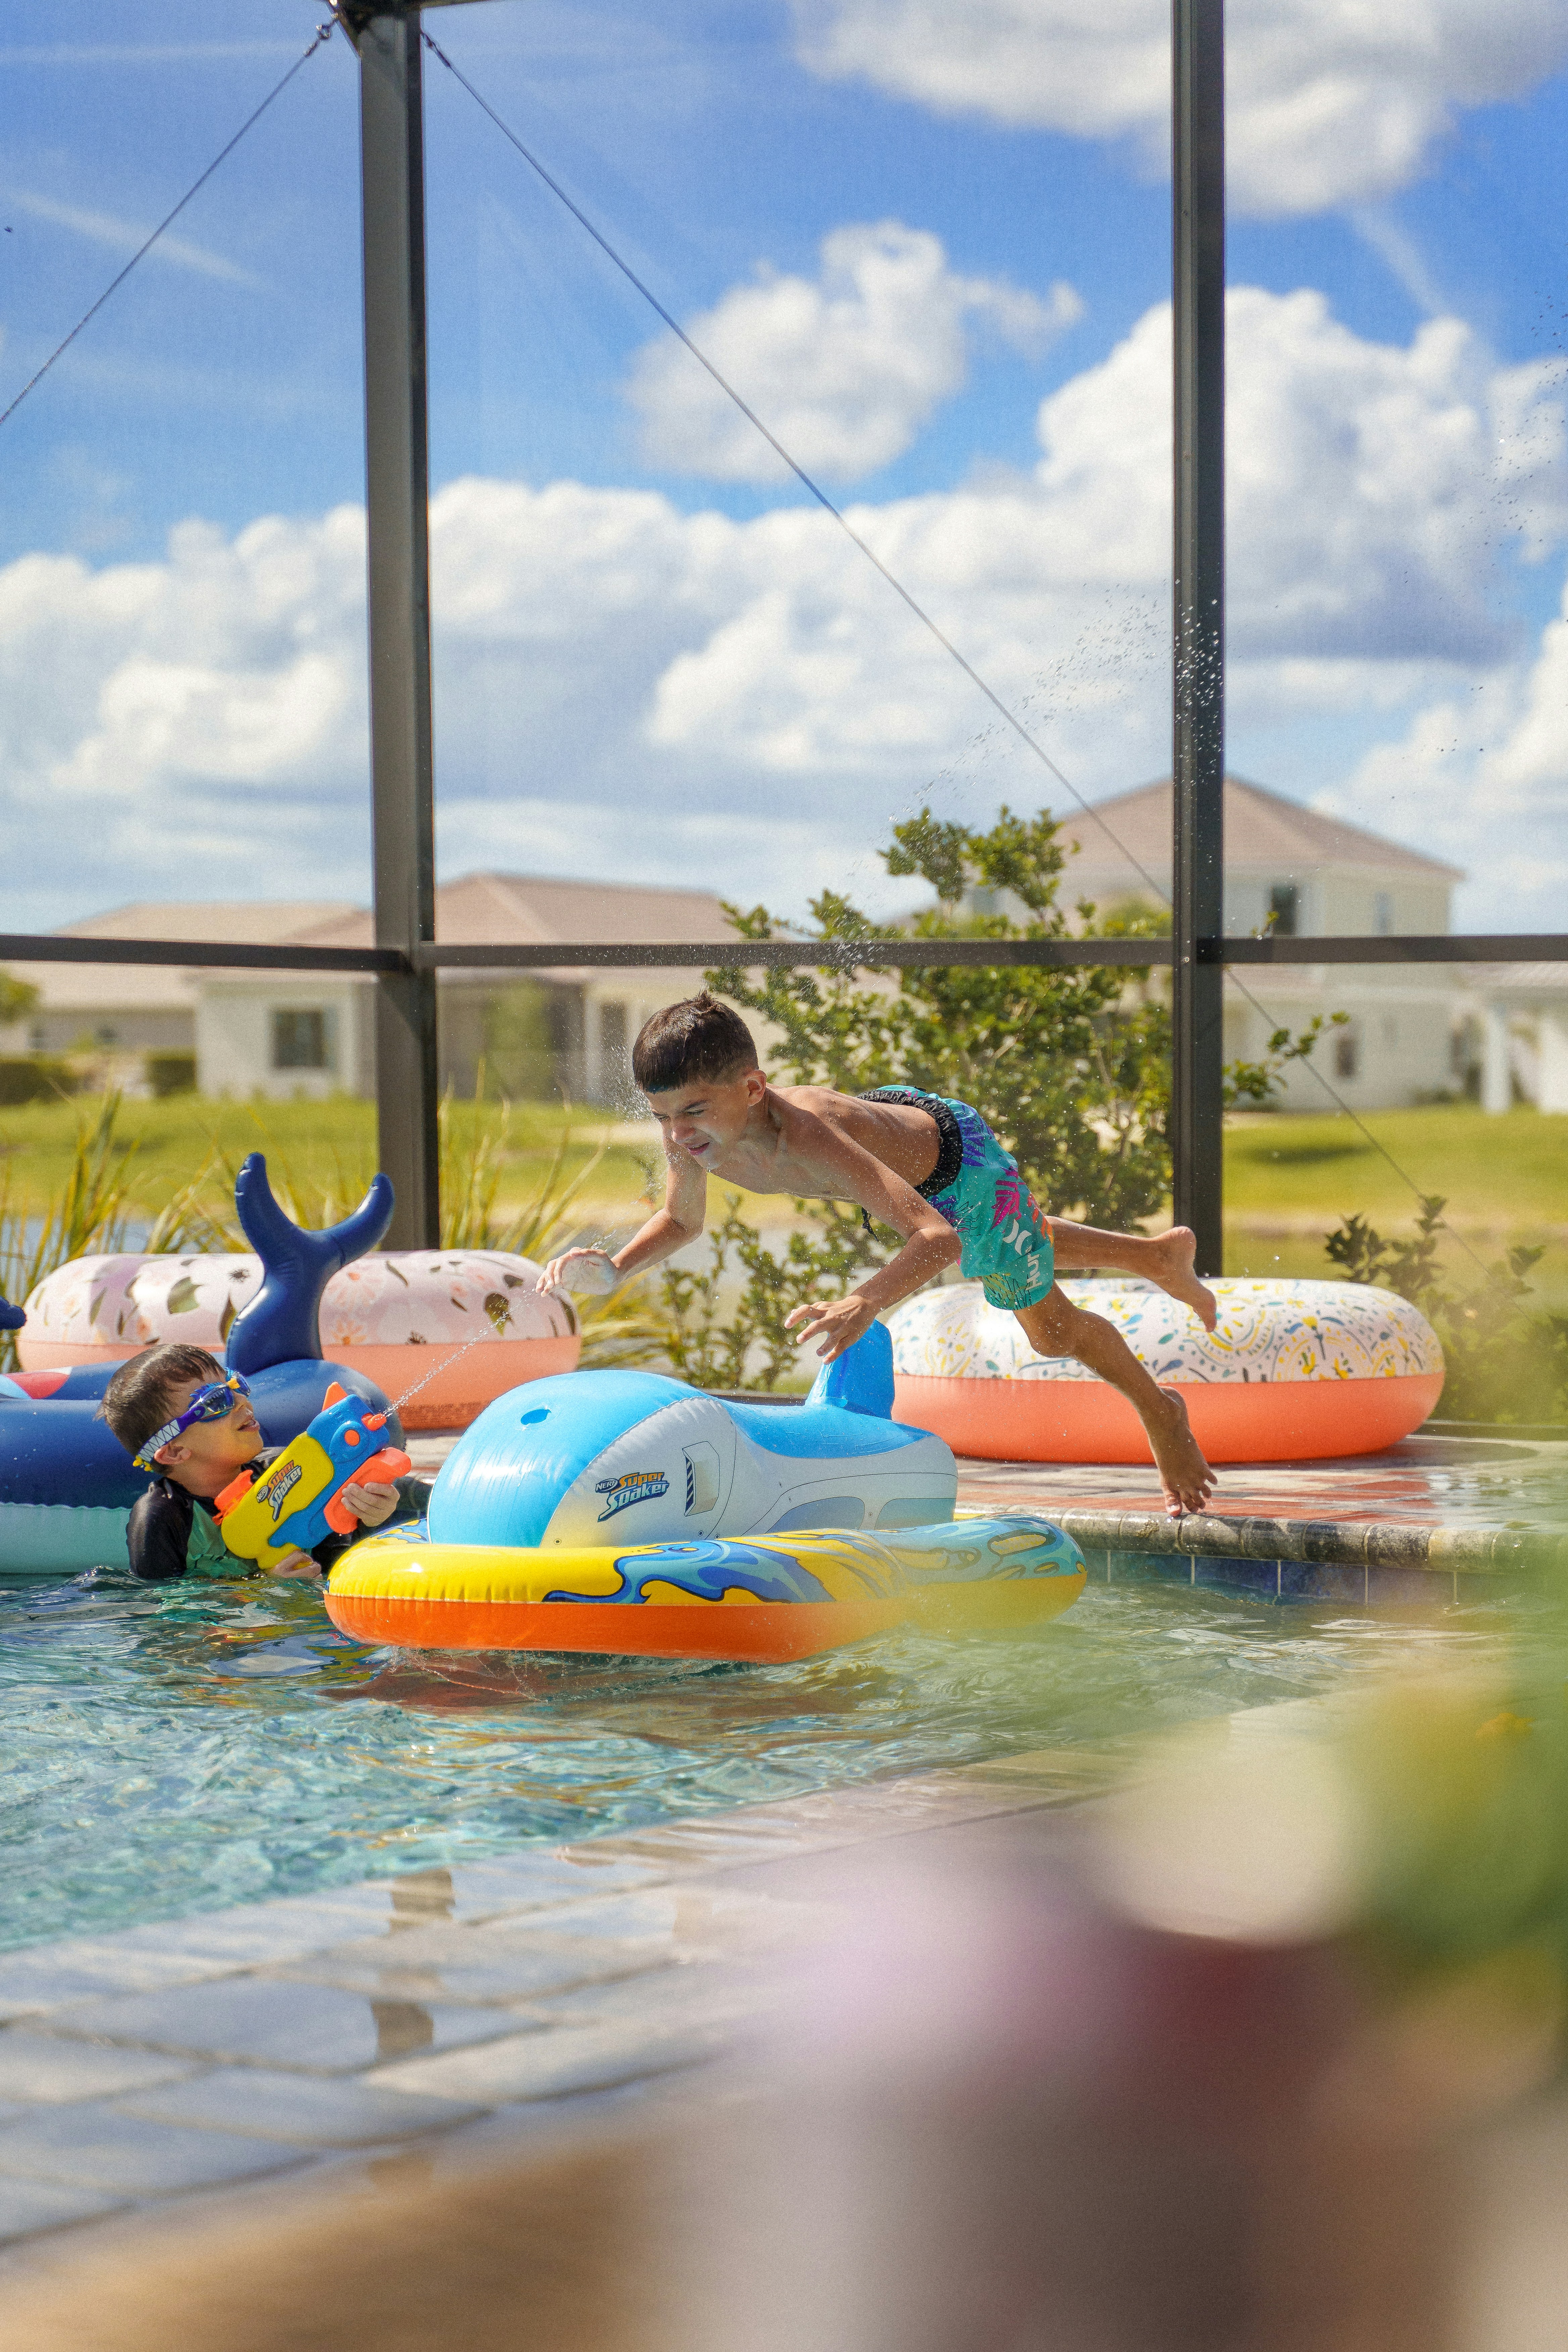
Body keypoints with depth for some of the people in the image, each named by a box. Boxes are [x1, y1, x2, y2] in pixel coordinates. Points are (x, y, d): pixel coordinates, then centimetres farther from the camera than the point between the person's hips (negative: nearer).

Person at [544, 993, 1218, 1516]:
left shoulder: (807, 1137, -51)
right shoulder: (690, 1133, -32)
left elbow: (938, 1237, -58)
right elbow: (682, 1221, -8)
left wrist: (866, 1302, -76)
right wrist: (615, 1269, -28)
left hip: (956, 1155, -7)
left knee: (1051, 1327, 12)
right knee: (1022, 1252, 34)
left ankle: (1160, 1410, 42)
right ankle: (1157, 1254, 61)